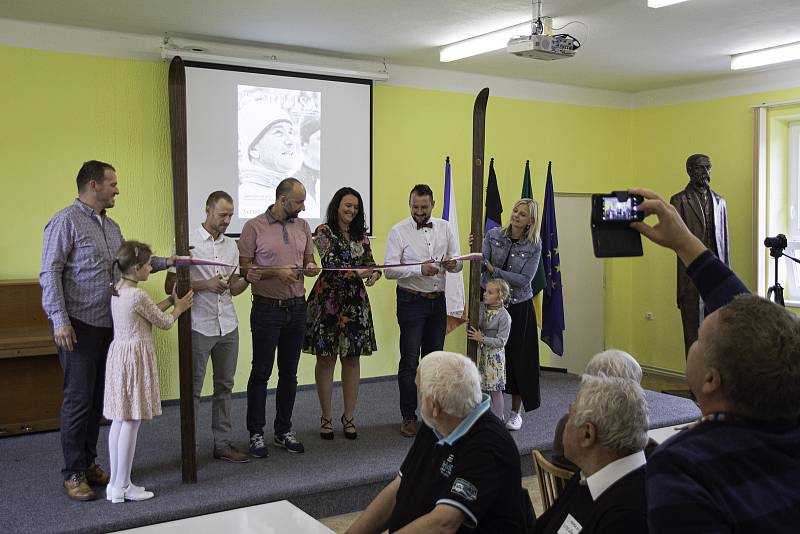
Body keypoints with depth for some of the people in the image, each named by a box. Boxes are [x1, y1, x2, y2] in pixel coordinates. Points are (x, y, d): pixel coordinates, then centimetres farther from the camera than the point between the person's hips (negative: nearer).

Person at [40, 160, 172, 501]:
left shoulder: (111, 226, 16)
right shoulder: (66, 221, -9)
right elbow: (50, 274, -13)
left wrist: (165, 262, 15)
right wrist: (60, 320, -19)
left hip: (108, 325, 8)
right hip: (78, 325, -7)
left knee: (97, 397, 13)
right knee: (79, 398, -2)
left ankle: (88, 463, 24)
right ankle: (73, 473, 9)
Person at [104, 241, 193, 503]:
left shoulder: (118, 291, 9)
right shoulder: (138, 295, -18)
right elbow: (164, 323, -6)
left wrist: (171, 300, 18)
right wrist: (178, 308, 12)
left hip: (119, 354, 10)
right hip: (135, 357, -10)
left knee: (119, 420, 13)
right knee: (131, 422, -2)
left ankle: (115, 483, 20)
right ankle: (122, 487, 4)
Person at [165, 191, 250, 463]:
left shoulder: (231, 245, 11)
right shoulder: (188, 242, -6)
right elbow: (171, 287, -8)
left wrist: (247, 279, -6)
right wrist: (205, 285, -18)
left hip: (227, 326, 6)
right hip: (198, 327, -5)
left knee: (224, 386, 10)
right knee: (193, 389, 2)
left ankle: (223, 444, 19)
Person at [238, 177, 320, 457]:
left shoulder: (302, 226, 9)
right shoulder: (254, 227, -7)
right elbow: (243, 267, -8)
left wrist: (311, 268, -6)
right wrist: (275, 272, -19)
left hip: (296, 307, 5)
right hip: (267, 308, -5)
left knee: (289, 372, 11)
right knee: (261, 372, 3)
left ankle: (284, 430, 23)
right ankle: (256, 433, 13)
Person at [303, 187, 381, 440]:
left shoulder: (361, 234, 13)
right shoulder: (323, 231, -4)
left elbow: (369, 261, 9)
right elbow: (330, 263, -17)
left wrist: (375, 273, -14)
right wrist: (357, 272, -31)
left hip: (355, 303, 5)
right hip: (328, 300, -4)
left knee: (353, 360, 7)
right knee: (326, 360, 3)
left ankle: (348, 416, 19)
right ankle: (326, 417, 16)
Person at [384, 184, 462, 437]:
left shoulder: (445, 228, 6)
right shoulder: (398, 231, -6)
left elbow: (457, 262, 5)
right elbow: (390, 270, -14)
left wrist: (453, 264, -20)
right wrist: (420, 269, -28)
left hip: (438, 301, 4)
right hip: (411, 301, -4)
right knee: (410, 361, -2)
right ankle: (408, 417, 8)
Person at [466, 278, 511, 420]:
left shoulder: (504, 316, -16)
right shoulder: (480, 307, -1)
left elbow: (501, 341, -19)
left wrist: (482, 339, -25)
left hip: (494, 356, -5)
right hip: (480, 354, 5)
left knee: (495, 390, 4)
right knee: (481, 389, 12)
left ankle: (497, 420, 16)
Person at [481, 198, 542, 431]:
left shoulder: (534, 246, -6)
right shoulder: (493, 235, -2)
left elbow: (524, 280, -14)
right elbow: (482, 263, -12)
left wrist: (494, 270, -18)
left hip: (519, 307, -1)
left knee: (518, 358, 4)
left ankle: (516, 412, 19)